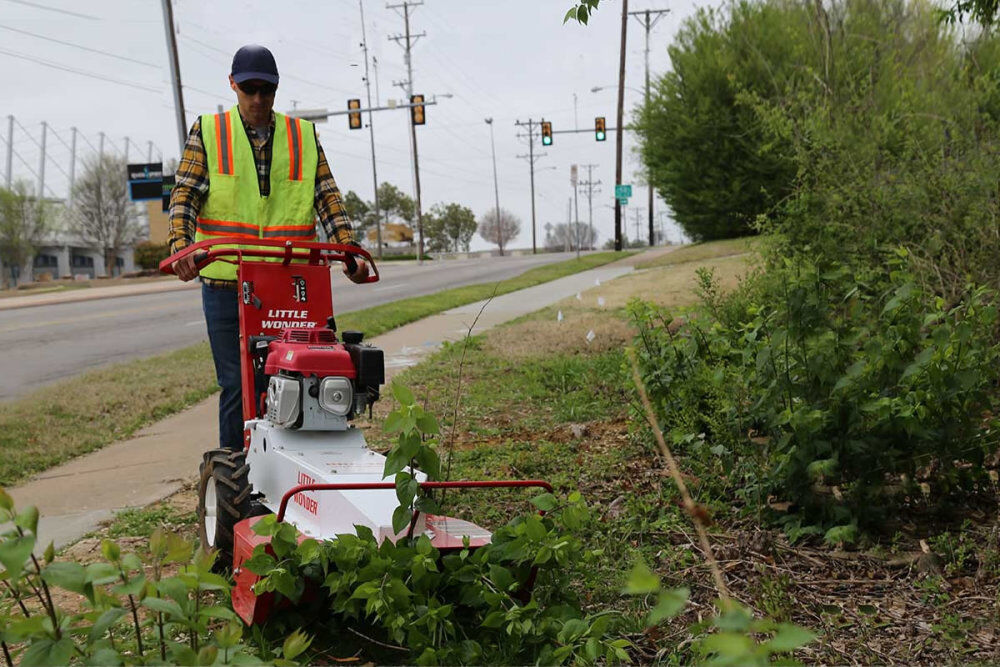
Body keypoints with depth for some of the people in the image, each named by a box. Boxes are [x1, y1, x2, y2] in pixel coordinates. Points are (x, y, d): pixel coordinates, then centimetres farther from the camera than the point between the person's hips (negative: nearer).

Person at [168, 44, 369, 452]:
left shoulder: (303, 136, 12)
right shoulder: (207, 132, 8)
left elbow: (328, 199, 7)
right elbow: (185, 195, 0)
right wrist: (180, 245, -18)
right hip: (225, 281, -1)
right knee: (236, 383, 2)